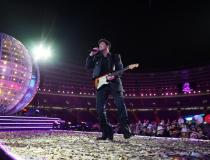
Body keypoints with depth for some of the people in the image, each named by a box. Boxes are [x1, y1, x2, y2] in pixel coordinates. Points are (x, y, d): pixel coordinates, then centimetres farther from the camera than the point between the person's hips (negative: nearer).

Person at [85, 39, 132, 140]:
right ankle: (107, 133, 1)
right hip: (101, 85, 3)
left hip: (114, 83, -2)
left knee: (120, 104, -18)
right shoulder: (97, 58, 22)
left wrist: (114, 76, -14)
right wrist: (91, 55, 5)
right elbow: (87, 66, 13)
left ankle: (126, 131, -13)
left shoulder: (116, 57, 15)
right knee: (100, 109, -8)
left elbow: (120, 70, 6)